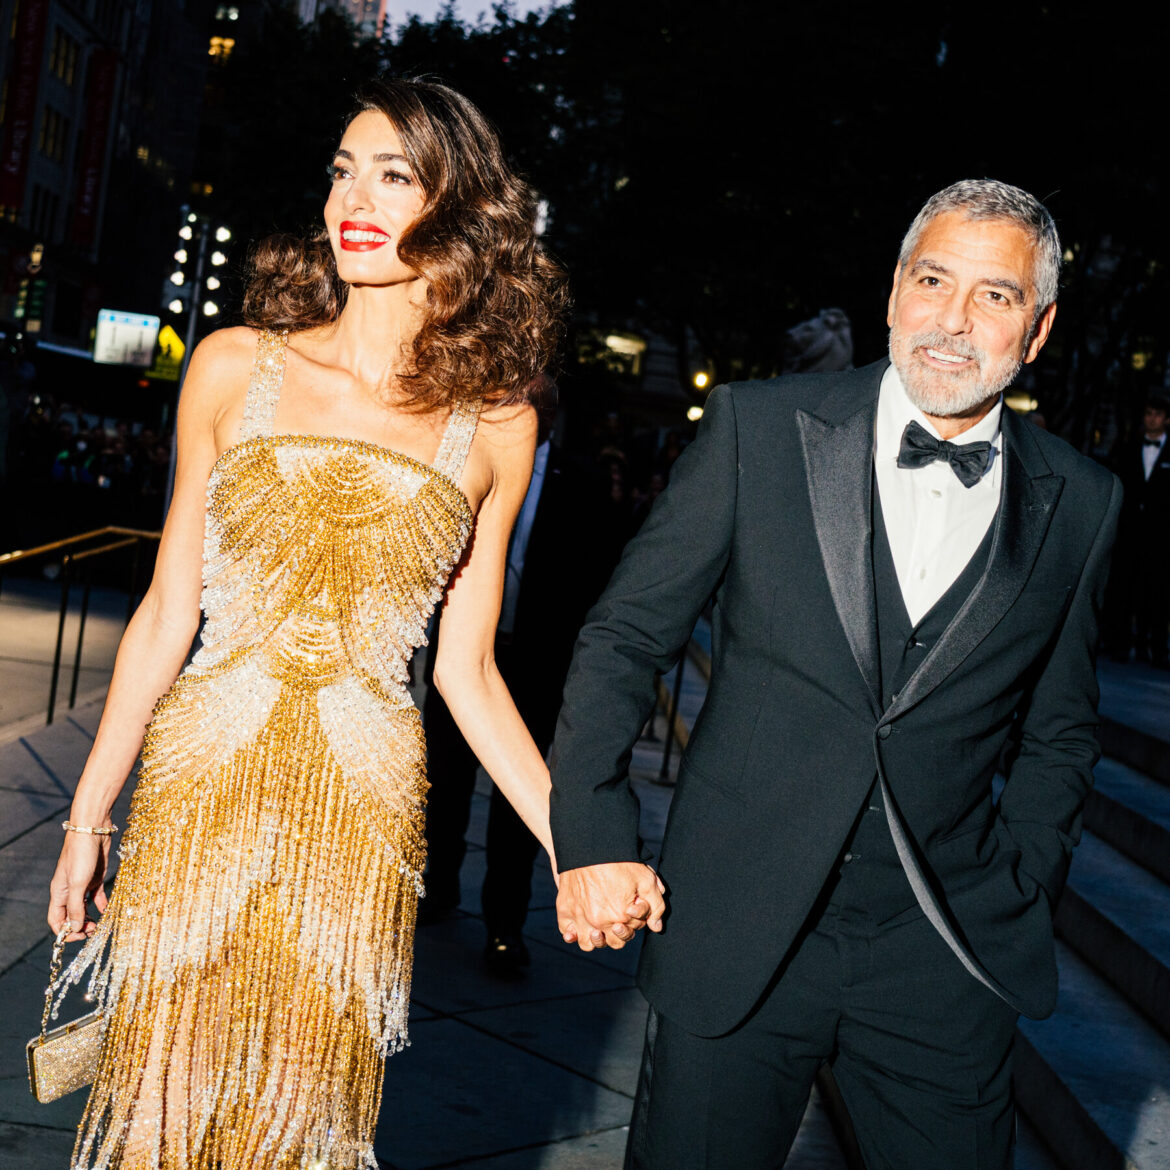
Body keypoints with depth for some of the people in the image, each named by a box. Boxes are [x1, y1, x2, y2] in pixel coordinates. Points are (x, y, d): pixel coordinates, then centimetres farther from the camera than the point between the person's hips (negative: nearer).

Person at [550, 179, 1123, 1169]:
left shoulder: (1080, 506, 2)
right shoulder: (760, 429, -4)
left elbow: (1058, 732, 14)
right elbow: (627, 637, -1)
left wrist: (1017, 888, 6)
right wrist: (596, 833, -8)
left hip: (946, 957, 2)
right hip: (736, 934, -1)